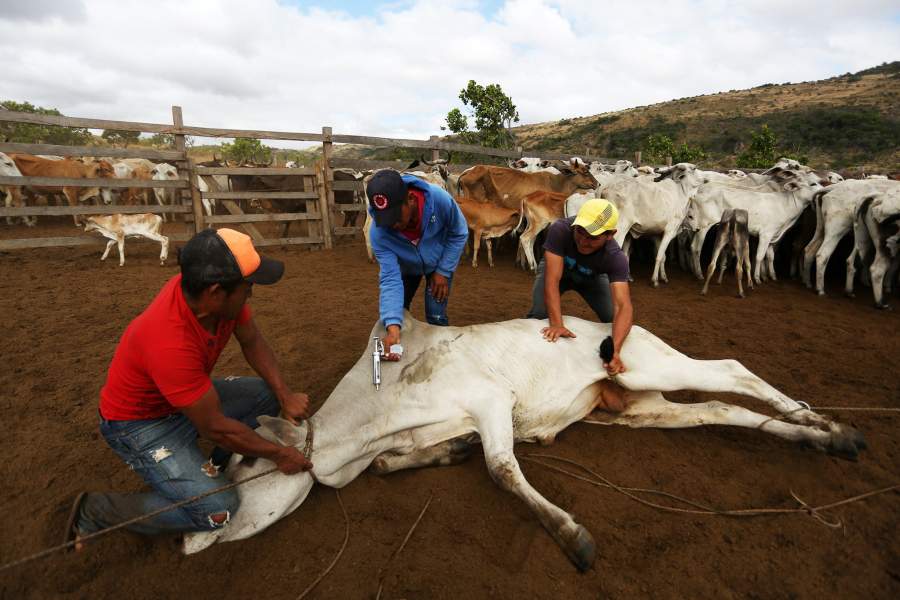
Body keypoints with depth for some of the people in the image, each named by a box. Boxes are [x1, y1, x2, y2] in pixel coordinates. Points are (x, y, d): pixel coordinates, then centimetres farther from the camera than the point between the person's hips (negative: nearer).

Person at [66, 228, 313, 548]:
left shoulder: (211, 290, -20)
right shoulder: (170, 343, -39)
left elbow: (252, 342, -4)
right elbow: (215, 427, -29)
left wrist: (285, 395, -13)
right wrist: (279, 454, -17)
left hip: (190, 397, 8)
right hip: (140, 422, -7)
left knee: (267, 393, -1)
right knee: (218, 509, -18)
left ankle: (216, 465, 9)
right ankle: (95, 510, 0)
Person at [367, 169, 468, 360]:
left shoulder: (439, 199, -38)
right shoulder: (379, 233, -36)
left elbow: (459, 234, -19)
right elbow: (390, 279, -35)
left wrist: (443, 271, -16)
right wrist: (393, 328, -46)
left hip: (440, 262, -1)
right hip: (406, 267, 1)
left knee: (436, 317, -9)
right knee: (395, 312, 6)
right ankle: (401, 352, 32)